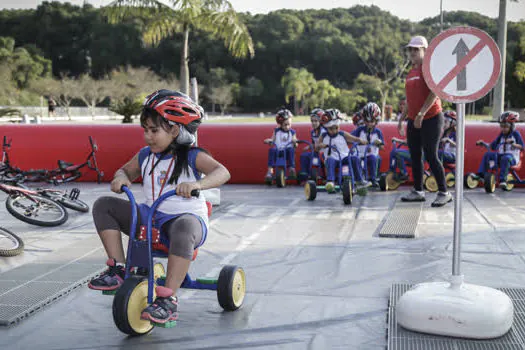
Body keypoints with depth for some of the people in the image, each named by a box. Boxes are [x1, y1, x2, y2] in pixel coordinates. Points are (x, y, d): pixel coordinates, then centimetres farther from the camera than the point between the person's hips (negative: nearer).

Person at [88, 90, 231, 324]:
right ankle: (118, 269, -7)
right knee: (104, 205, -5)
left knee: (183, 227, -43)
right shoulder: (145, 156, 10)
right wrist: (121, 178, 0)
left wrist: (198, 184, -43)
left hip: (186, 216, -6)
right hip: (149, 217, 6)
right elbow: (126, 170, 27)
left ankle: (168, 300, -39)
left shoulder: (191, 157, -8)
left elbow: (222, 172, -22)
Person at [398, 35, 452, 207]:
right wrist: (401, 118, 21)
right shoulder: (411, 72, 16)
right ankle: (418, 191, 20)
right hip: (413, 121, 9)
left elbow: (435, 92, -20)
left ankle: (444, 193, 2)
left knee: (431, 157, -8)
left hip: (431, 119, -8)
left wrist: (421, 113, -24)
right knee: (415, 156, 10)